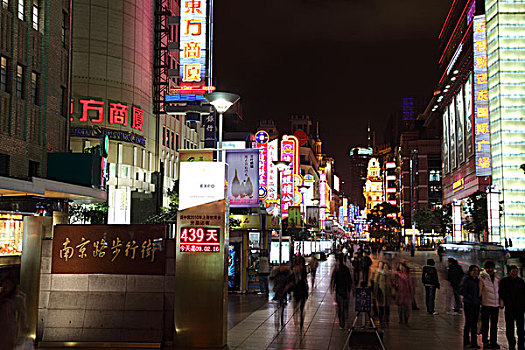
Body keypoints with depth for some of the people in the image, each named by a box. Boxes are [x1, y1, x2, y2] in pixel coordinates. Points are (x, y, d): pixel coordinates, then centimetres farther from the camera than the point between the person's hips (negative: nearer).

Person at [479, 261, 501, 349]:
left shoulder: (497, 278, 8)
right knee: (485, 324, 3)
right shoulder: (482, 277, -7)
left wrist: (500, 302, 12)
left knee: (494, 324, 12)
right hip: (486, 304, -5)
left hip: (496, 304, 5)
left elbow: (499, 290, 16)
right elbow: (479, 290, -5)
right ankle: (485, 342, 11)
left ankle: (493, 342, 22)